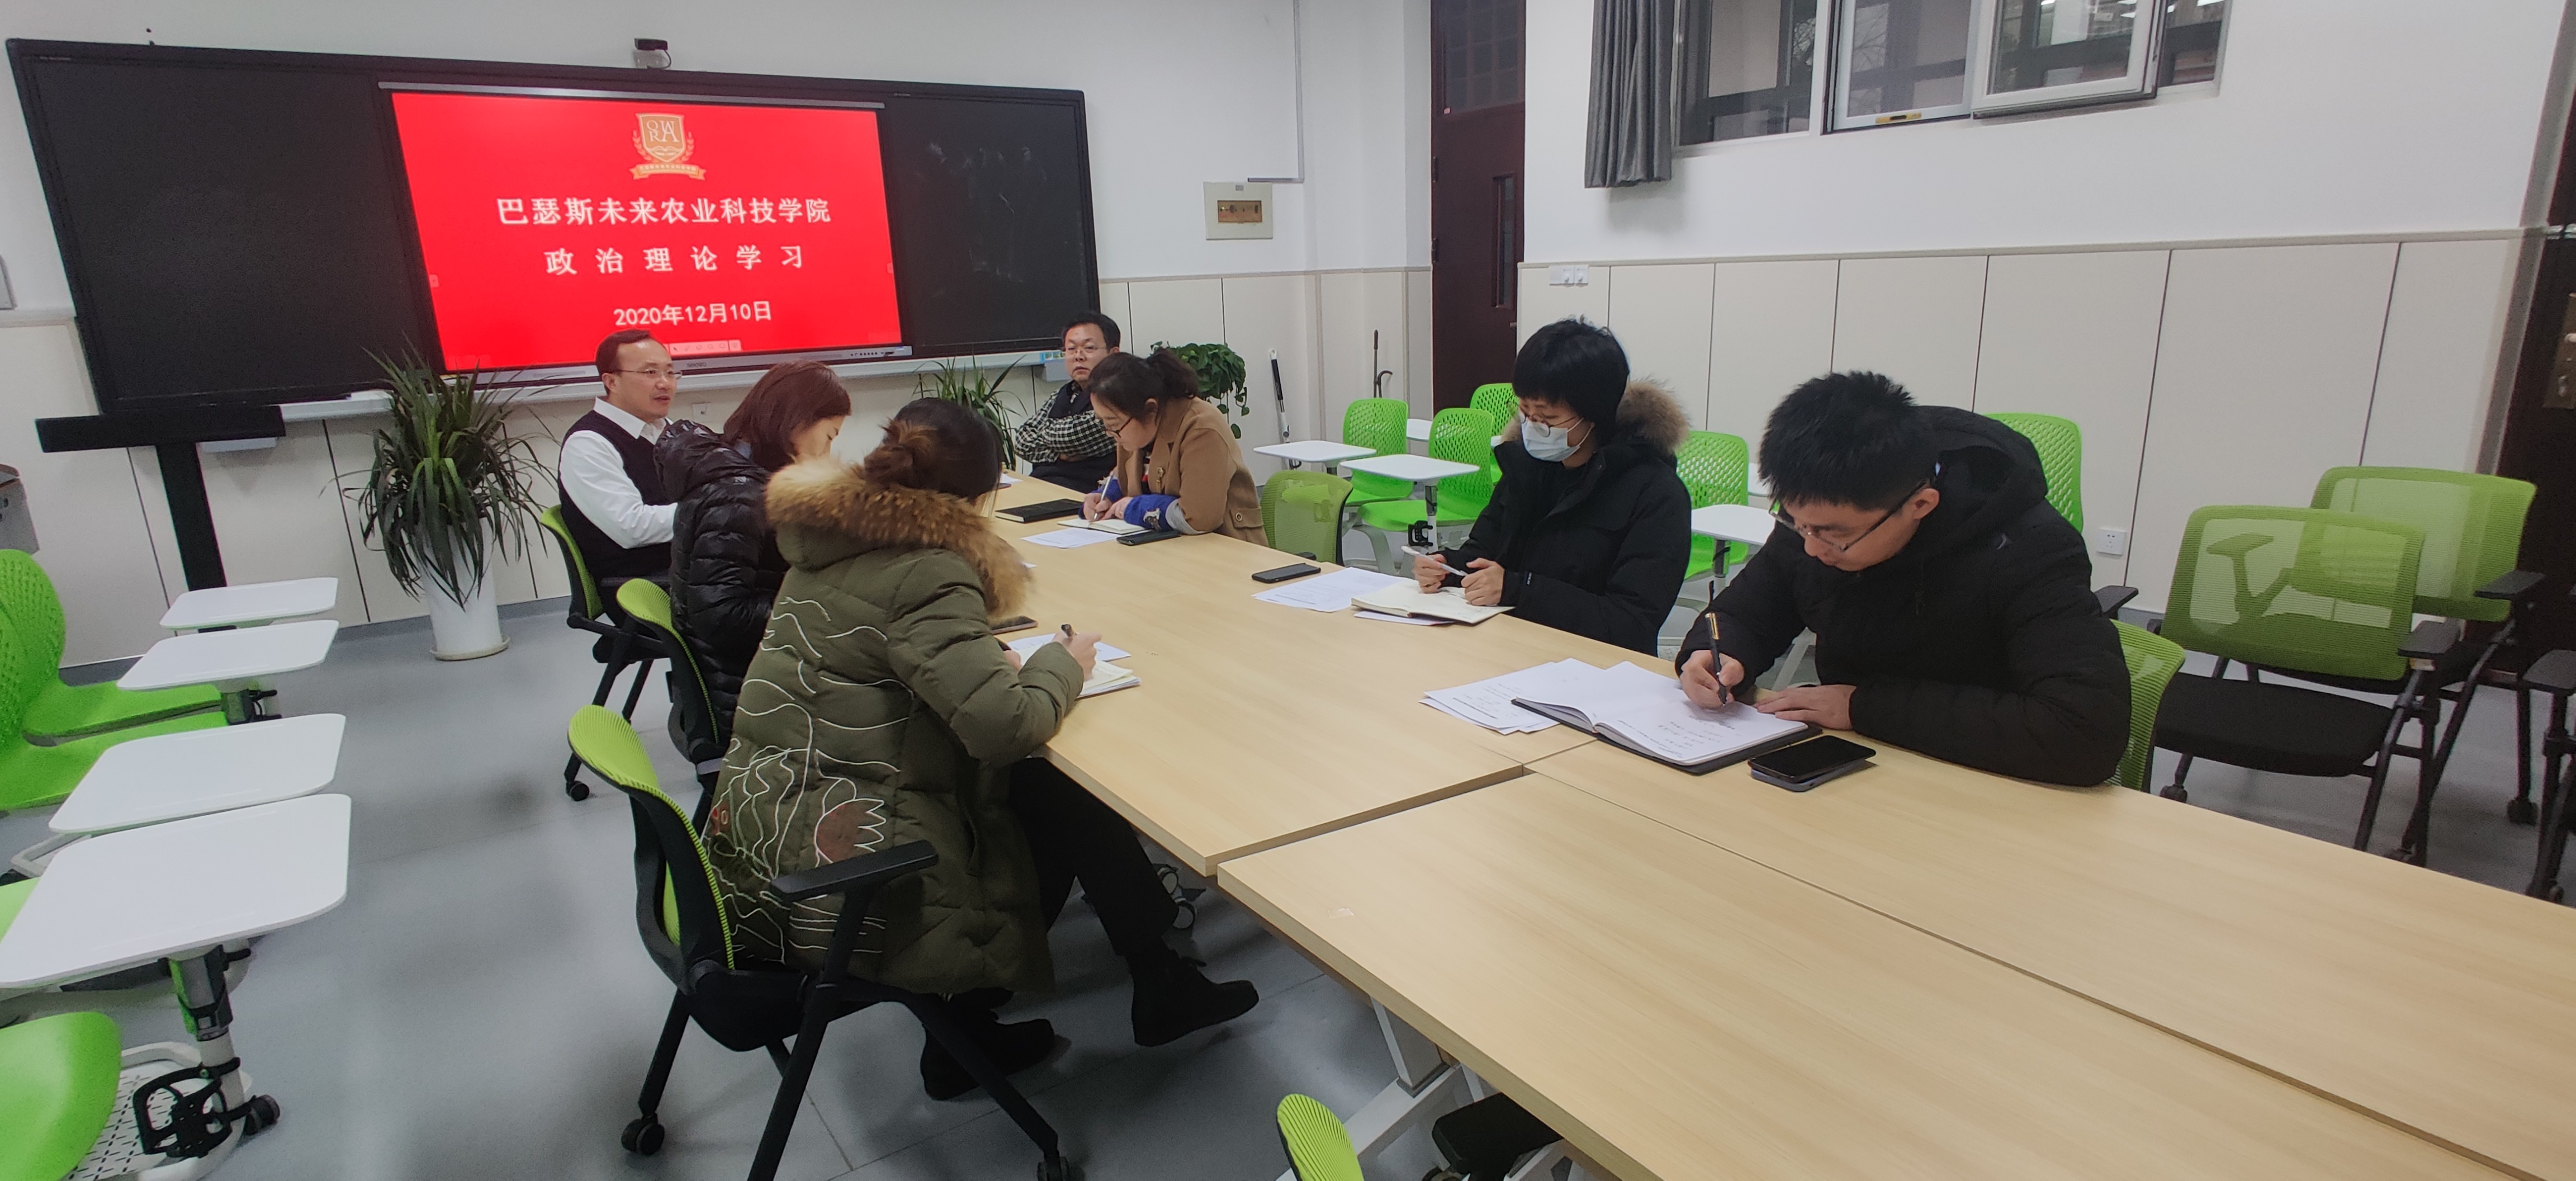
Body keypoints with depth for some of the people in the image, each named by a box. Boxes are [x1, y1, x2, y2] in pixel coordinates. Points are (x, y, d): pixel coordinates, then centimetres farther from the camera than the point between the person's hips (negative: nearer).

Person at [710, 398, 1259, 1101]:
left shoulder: (833, 543, 8)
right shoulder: (925, 572, -19)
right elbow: (1005, 726, -26)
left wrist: (987, 660, 6)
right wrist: (1060, 665, -6)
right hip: (838, 866, -8)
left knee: (1035, 792, 13)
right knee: (1072, 805, 2)